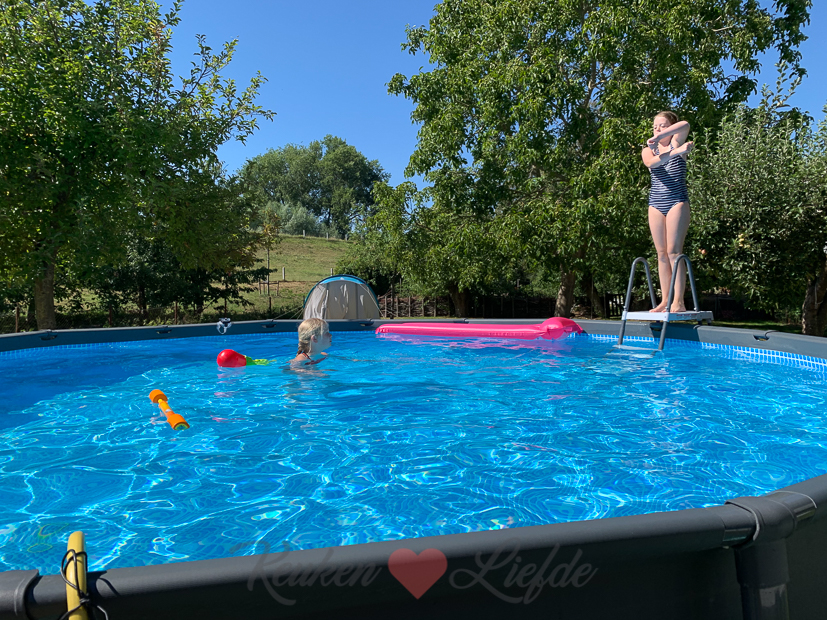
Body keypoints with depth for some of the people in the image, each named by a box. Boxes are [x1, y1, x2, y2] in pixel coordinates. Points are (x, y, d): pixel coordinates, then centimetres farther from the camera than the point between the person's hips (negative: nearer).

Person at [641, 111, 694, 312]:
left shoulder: (677, 143, 6)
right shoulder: (648, 151, 11)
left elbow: (685, 125, -18)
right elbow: (653, 162, -14)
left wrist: (659, 138, -23)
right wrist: (676, 152, -26)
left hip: (677, 201, -4)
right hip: (656, 205, 4)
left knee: (674, 251, -12)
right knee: (662, 253, 2)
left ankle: (678, 301, -13)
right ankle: (665, 301, 4)